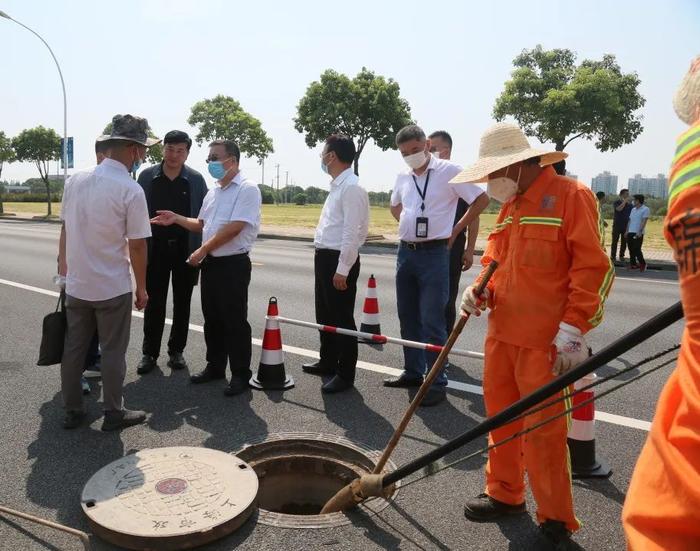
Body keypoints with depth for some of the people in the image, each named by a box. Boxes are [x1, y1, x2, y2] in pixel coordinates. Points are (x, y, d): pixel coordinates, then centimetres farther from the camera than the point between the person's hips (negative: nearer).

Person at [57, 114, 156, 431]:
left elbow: (65, 229, 7)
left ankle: (72, 411, 28)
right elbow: (137, 245, -14)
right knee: (113, 351, 8)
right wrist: (141, 287, -2)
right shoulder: (131, 190, -16)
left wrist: (65, 267, 20)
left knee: (73, 348, 15)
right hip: (113, 288, -5)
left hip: (76, 285, 5)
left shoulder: (75, 180, 0)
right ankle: (113, 414, 20)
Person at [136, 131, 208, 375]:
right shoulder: (147, 176, 1)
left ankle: (176, 351, 22)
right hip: (155, 248, 0)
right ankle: (149, 353, 16)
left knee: (182, 304, 9)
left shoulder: (196, 180, 0)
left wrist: (201, 251, -5)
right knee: (154, 304, 5)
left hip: (185, 249, 0)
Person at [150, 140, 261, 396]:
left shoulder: (247, 189, -12)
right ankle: (215, 366, 29)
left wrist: (203, 249, -16)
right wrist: (176, 219, 9)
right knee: (212, 318, 15)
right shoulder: (213, 192, 15)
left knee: (234, 321, -1)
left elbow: (235, 228, -20)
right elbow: (202, 224, 23)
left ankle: (241, 374, 11)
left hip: (233, 263, -8)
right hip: (211, 262, 8)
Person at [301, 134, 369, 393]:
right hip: (325, 256, 10)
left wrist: (342, 270, -23)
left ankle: (345, 374, 11)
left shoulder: (351, 187, -17)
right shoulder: (337, 185, 14)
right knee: (325, 314, 20)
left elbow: (351, 233, -22)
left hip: (339, 260, -10)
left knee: (341, 318, -1)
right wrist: (326, 262, 18)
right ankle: (328, 362, 36)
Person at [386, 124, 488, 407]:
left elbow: (482, 199, -5)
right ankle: (413, 372, 28)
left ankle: (437, 382, 5)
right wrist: (409, 225, 13)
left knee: (432, 321, -5)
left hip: (434, 254, -6)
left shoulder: (450, 171, -7)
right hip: (405, 252, 7)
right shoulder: (402, 177, 11)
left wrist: (456, 230, -3)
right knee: (408, 317, 14)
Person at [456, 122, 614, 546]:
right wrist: (480, 290, -1)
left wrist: (573, 328, -18)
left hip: (546, 341, -8)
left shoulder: (570, 195, -10)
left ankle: (556, 522, 19)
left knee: (543, 431, 1)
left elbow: (594, 269, -14)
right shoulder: (509, 205, 14)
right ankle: (505, 495, 35)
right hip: (502, 333, 8)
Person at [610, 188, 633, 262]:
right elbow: (619, 209, -22)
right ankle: (613, 256, 4)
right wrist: (625, 201, -17)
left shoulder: (630, 204, 8)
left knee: (624, 242, 4)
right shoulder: (616, 203, 0)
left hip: (626, 226, 3)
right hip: (617, 225, -3)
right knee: (615, 241, -1)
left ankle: (621, 256, 13)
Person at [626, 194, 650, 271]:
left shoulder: (645, 209, -4)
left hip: (638, 233, -7)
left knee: (637, 250, -9)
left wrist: (640, 231, -20)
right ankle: (633, 264, 12)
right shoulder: (633, 209, 18)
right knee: (631, 249, 6)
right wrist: (627, 231, 13)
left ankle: (642, 264, 6)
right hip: (630, 232, 7)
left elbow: (644, 221, -12)